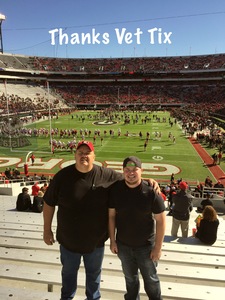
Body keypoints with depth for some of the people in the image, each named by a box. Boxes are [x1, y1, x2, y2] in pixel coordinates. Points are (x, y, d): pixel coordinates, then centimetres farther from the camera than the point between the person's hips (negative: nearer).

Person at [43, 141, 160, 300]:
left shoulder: (106, 174, -15)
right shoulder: (62, 176, -14)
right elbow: (49, 203, -4)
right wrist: (47, 230, -1)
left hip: (96, 240, 0)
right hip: (68, 239, 0)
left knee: (94, 273, 26)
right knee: (69, 272, 26)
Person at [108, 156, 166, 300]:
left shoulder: (151, 191, -21)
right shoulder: (115, 189, -13)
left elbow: (161, 220, -14)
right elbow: (111, 215, -3)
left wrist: (158, 247, -11)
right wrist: (112, 240, -1)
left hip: (146, 245, -2)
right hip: (123, 245, 3)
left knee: (151, 279, 19)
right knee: (130, 278, 25)